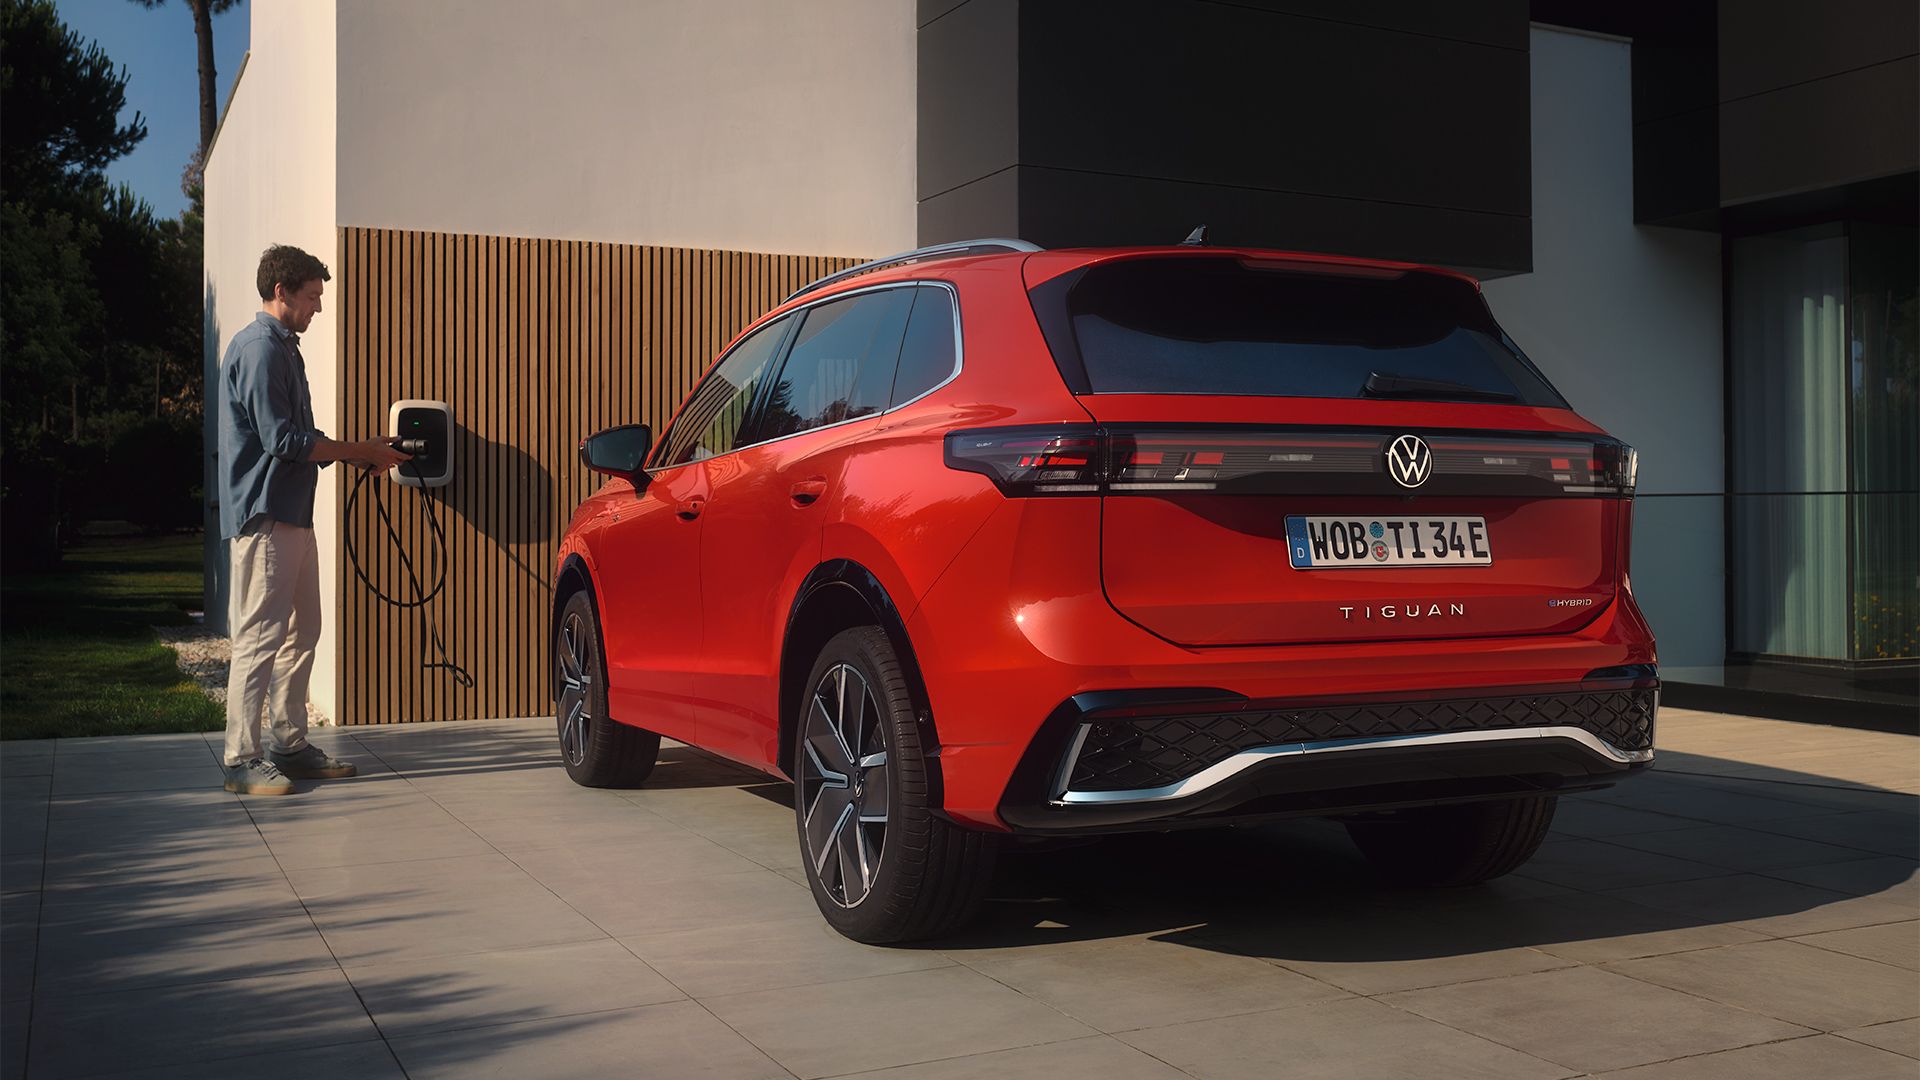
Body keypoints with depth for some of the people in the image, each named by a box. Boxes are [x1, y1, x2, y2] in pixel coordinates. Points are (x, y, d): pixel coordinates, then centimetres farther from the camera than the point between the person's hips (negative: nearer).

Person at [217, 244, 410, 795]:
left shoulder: (283, 348, 20)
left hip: (293, 514, 10)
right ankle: (242, 760, -3)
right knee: (259, 639, -7)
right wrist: (359, 452, -10)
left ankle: (291, 745, 20)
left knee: (300, 634, 13)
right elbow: (283, 441, -18)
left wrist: (359, 452, 12)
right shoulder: (259, 348, -12)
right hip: (265, 514, -10)